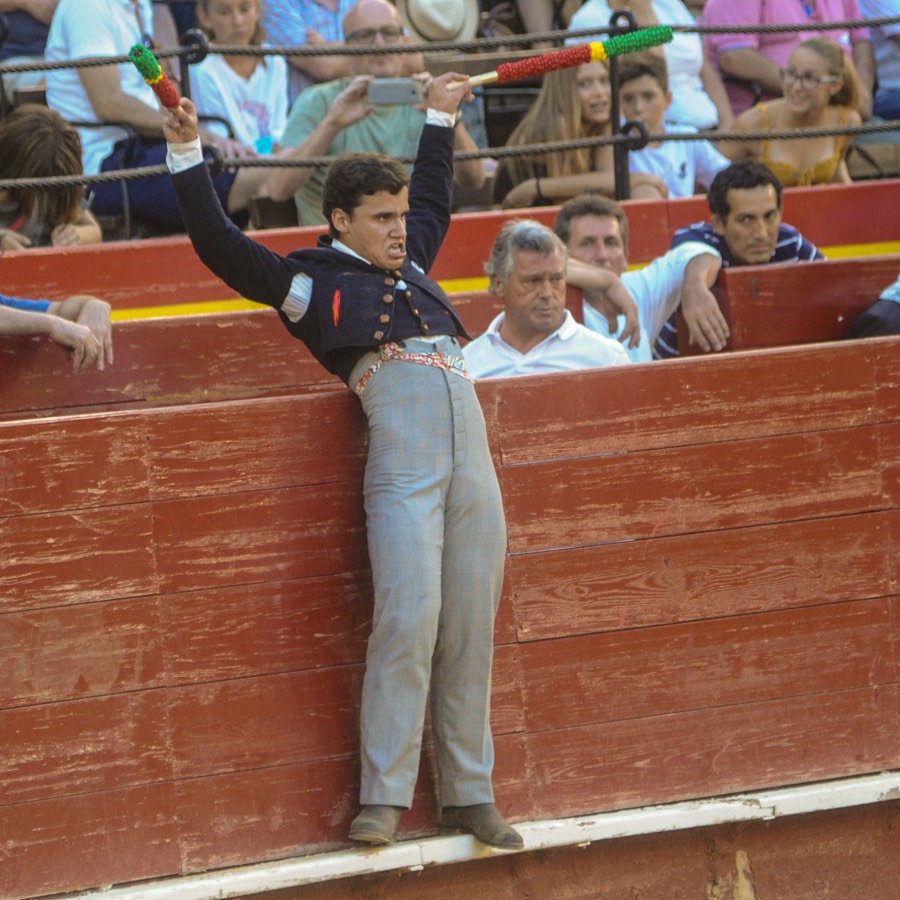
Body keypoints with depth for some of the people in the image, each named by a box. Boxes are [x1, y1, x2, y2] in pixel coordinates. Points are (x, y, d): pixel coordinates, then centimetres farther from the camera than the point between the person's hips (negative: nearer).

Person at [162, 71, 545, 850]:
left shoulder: (411, 266, 27)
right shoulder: (310, 283, 11)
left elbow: (435, 200, 47)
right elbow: (220, 245, 5)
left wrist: (440, 119, 53)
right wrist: (187, 155, 3)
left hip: (471, 451, 6)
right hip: (402, 454, -6)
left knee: (471, 627, 3)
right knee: (409, 616, -17)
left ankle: (469, 794, 7)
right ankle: (384, 796, -13)